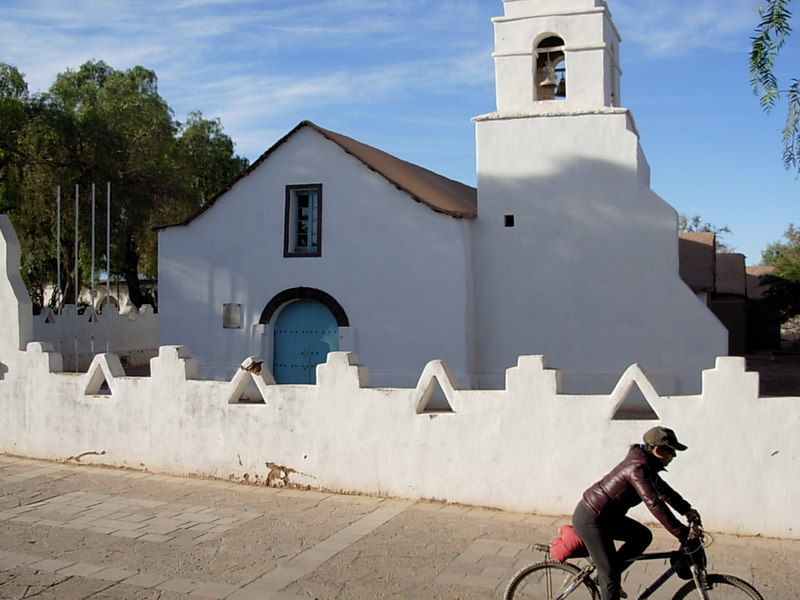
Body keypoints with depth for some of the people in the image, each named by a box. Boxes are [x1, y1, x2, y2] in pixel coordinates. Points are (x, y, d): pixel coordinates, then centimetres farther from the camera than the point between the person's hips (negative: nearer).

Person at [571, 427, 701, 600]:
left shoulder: (645, 464, 7)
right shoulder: (638, 468, -25)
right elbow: (654, 504, -30)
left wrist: (686, 509, 8)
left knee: (643, 536, 13)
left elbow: (663, 490, 18)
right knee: (611, 576, -5)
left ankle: (604, 578, 19)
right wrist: (682, 534, -27)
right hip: (590, 520, -10)